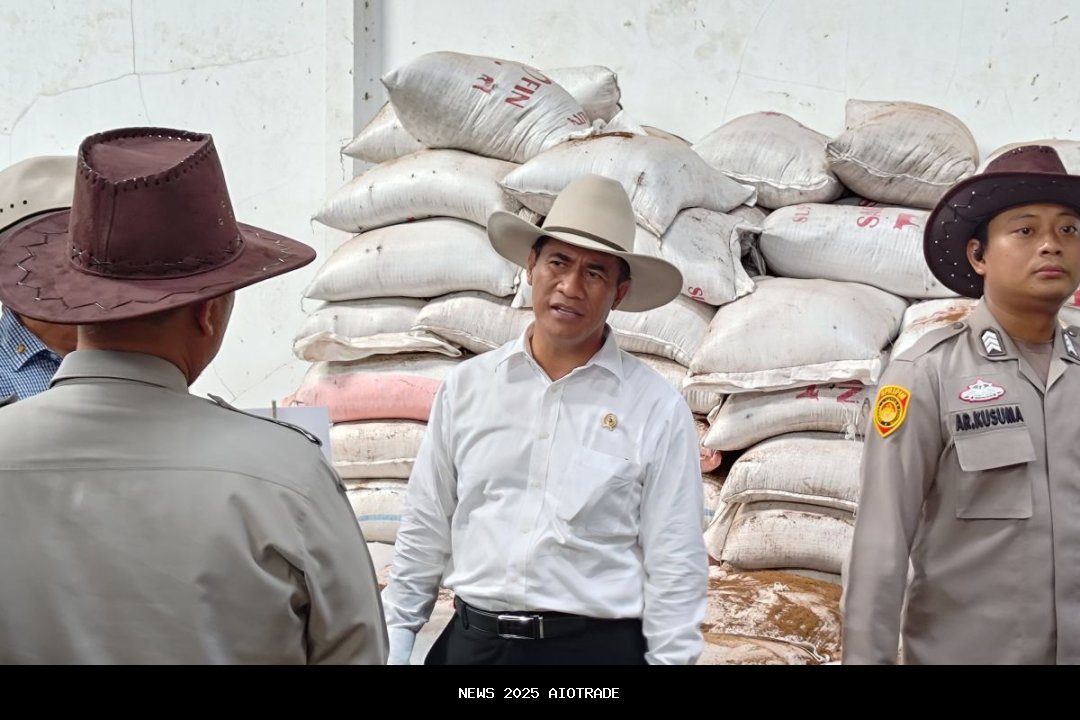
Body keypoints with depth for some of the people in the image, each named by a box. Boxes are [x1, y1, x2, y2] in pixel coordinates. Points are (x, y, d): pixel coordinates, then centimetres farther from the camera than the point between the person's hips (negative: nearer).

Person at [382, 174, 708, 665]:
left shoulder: (657, 410, -6)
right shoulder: (465, 387, 2)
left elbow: (674, 566, -5)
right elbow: (425, 529, 7)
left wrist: (669, 658, -8)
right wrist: (395, 635, 7)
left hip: (597, 645, -2)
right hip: (471, 640, 3)